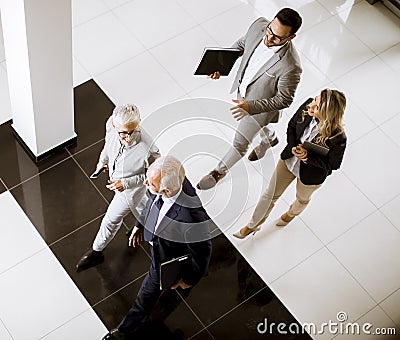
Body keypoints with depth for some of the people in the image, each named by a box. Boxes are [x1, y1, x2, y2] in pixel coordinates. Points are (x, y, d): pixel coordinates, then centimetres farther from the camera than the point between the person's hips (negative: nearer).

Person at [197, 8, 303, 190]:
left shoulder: (290, 67, -41)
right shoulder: (259, 25, -25)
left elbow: (284, 100, -26)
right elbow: (242, 43, -2)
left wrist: (250, 107, -35)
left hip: (260, 105, -6)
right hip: (242, 90, 6)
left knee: (240, 143, 16)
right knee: (253, 123, 35)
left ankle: (220, 171, 46)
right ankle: (270, 138, 69)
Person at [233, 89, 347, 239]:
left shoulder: (338, 138, -40)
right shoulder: (307, 106, -27)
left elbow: (333, 164, -22)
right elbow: (291, 126, -8)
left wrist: (307, 156, -32)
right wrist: (293, 148, -23)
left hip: (310, 174, -3)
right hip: (289, 161, 3)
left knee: (302, 199, 32)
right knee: (271, 194, 21)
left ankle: (292, 213, 68)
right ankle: (253, 225, 44)